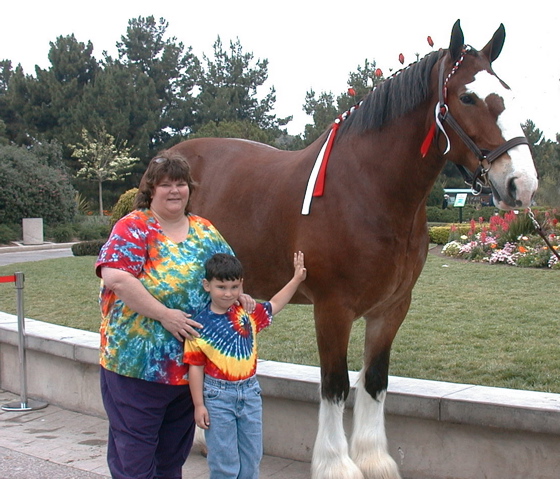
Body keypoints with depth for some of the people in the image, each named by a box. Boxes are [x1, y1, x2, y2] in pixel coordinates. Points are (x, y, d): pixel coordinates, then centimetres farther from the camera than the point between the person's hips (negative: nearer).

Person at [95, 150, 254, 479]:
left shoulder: (204, 230, 11)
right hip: (138, 362, -6)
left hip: (191, 363, 6)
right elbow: (115, 277, -21)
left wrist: (238, 295, -5)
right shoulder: (134, 227, -8)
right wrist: (164, 314, -23)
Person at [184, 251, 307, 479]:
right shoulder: (201, 324, -11)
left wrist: (296, 279, 18)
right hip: (218, 397, -4)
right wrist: (199, 405, -8)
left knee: (252, 458, 14)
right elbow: (195, 366, -8)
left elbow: (274, 305, 20)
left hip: (250, 392, 4)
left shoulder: (249, 313, 1)